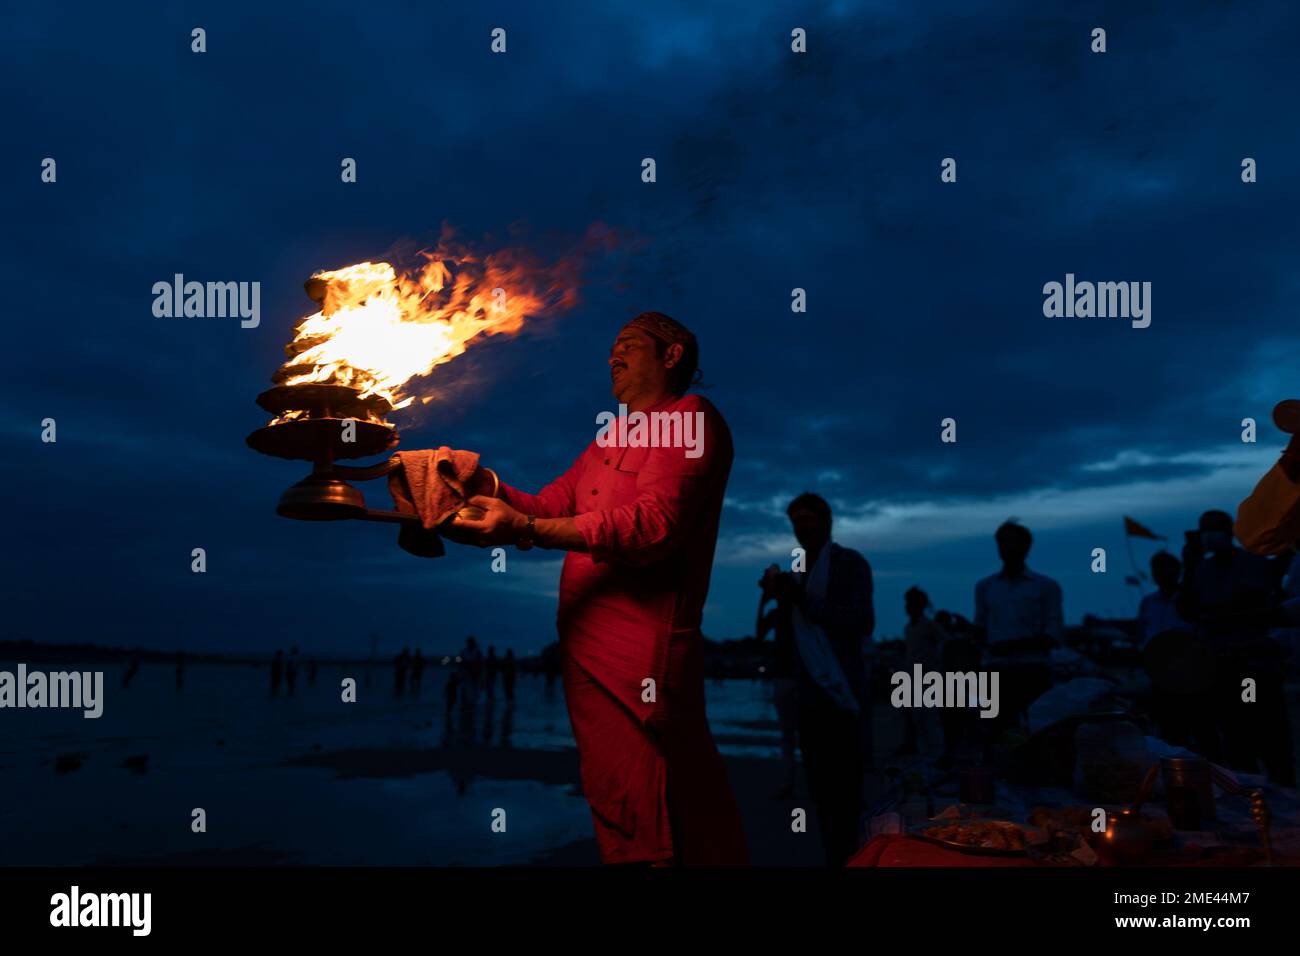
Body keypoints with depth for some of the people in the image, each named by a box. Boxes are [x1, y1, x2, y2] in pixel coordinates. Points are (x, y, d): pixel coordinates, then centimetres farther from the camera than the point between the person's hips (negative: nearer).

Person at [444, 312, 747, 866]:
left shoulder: (690, 419, -5)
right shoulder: (612, 435, 25)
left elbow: (651, 525, -19)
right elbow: (551, 504, 19)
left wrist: (523, 529, -24)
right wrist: (488, 487, 0)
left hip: (638, 655, -8)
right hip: (588, 645, 9)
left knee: (635, 825, -5)